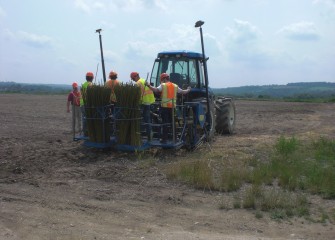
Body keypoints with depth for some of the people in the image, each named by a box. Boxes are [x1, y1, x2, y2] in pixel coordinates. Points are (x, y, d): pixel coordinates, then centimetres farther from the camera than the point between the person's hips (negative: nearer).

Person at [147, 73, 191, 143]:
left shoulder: (163, 85, -3)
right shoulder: (175, 86, 12)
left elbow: (156, 90, -21)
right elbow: (183, 92, 21)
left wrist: (149, 86, -20)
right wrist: (188, 90, 40)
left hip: (164, 106, -4)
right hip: (172, 107, 4)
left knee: (165, 123, -2)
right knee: (172, 122, 15)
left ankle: (164, 139, -2)